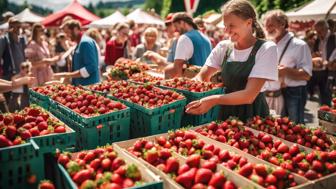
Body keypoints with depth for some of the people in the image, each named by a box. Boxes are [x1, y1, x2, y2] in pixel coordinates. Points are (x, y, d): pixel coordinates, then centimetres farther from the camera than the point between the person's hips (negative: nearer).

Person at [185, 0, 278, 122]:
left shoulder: (266, 49, -12)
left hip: (252, 115, -3)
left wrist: (214, 100, -31)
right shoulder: (223, 47, 3)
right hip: (225, 111, 4)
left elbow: (249, 95, -19)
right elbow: (201, 77, 2)